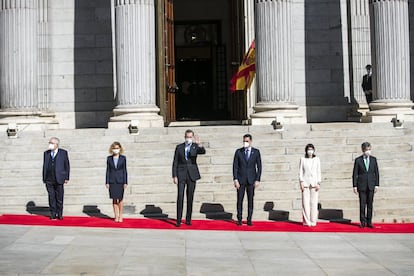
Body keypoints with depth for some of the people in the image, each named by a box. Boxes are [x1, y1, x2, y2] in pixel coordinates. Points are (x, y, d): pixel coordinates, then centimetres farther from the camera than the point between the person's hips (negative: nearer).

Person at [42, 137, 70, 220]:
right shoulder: (46, 153, 12)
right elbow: (44, 166, 12)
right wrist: (44, 178, 6)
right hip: (49, 180, 2)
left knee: (59, 198, 2)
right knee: (51, 197, 2)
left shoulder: (63, 153, 3)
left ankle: (59, 214, 13)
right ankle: (53, 214, 10)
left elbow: (67, 166, 4)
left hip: (59, 179, -2)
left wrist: (67, 178, -2)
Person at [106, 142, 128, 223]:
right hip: (112, 181, 1)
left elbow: (124, 170, 1)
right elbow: (108, 170, 6)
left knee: (120, 199, 3)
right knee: (114, 199, 4)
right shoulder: (109, 158, 5)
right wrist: (107, 182, 1)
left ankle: (120, 216, 11)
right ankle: (116, 216, 11)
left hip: (120, 181, -1)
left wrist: (125, 182, -3)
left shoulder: (123, 158, 1)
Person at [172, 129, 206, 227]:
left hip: (192, 175, 1)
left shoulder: (196, 146, 3)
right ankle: (178, 220, -5)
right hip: (181, 174, 0)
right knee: (180, 197, -7)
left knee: (190, 198, 4)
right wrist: (174, 176, -4)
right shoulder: (179, 147, 5)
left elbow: (203, 151, -20)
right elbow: (175, 162, 4)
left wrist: (198, 143, -39)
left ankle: (188, 219, 12)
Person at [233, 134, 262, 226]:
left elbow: (259, 166, 4)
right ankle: (239, 219, 6)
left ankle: (249, 220, 6)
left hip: (251, 180, 0)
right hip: (241, 179, 0)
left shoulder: (256, 152, 3)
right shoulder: (238, 152, 3)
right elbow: (235, 166, 1)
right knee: (240, 200, -1)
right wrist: (235, 179, -7)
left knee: (250, 200, 1)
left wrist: (257, 180, -4)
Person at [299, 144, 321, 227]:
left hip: (314, 183, 1)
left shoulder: (317, 159, 8)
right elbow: (300, 171, 6)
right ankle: (306, 221, 1)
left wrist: (318, 183, 0)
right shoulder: (303, 159, 6)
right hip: (305, 183, -1)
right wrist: (301, 182, -4)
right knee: (305, 202, -4)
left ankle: (313, 221, 4)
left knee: (314, 202, -2)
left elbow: (318, 172, 7)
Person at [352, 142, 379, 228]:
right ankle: (362, 222, 9)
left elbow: (376, 172, 7)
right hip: (362, 185, -2)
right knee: (362, 204, 0)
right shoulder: (358, 160, 0)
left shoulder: (373, 159, 6)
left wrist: (377, 184, 1)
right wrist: (355, 186, -3)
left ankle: (369, 222, 10)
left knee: (370, 204, 3)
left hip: (371, 185, 2)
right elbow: (355, 174, 1)